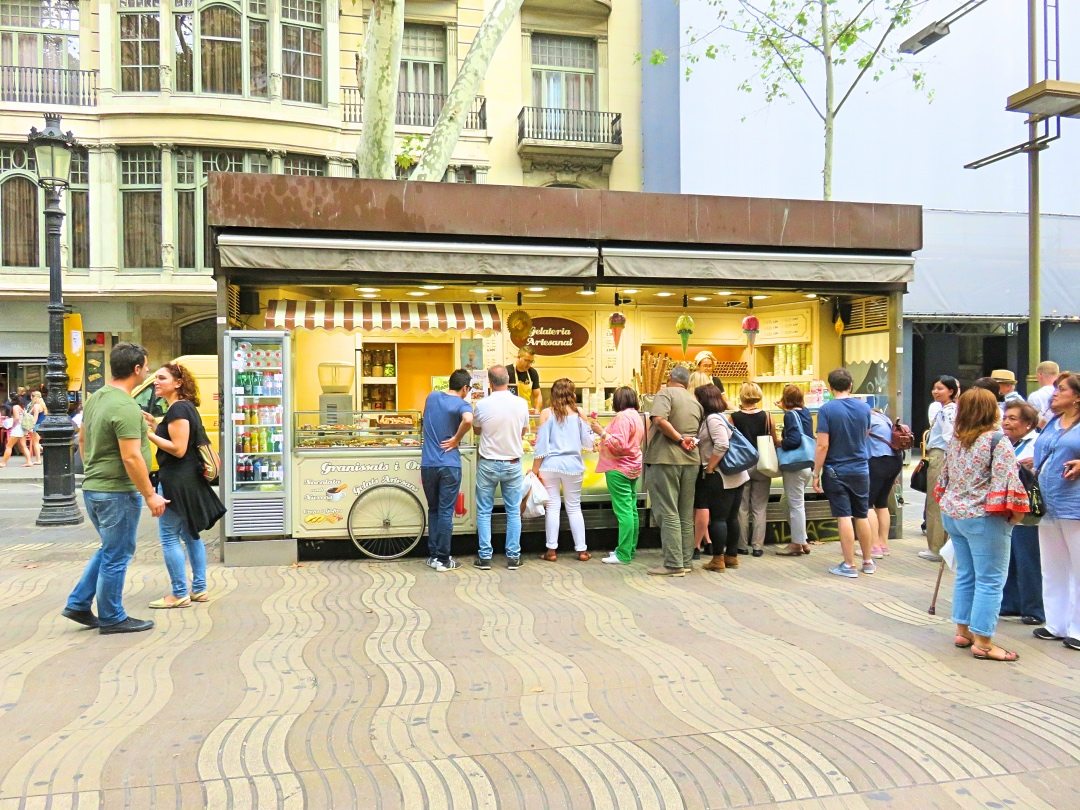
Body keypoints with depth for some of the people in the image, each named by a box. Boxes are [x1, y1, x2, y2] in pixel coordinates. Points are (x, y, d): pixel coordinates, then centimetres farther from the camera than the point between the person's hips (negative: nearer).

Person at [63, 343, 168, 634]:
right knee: (116, 556, 4)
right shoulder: (126, 407, -22)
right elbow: (131, 458, -25)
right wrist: (150, 495, -18)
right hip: (118, 492, -9)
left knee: (109, 550, 23)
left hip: (93, 487, 9)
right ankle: (111, 618, 16)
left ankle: (78, 604, 26)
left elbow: (82, 439, 19)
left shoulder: (95, 398, 8)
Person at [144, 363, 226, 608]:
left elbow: (178, 449, -21)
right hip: (188, 480, 10)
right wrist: (155, 426, 12)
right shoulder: (185, 407, 15)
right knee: (190, 534, 15)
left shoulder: (178, 409, -16)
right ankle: (199, 588, 22)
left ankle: (180, 594, 4)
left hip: (177, 482, -10)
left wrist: (149, 434, -18)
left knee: (169, 537, -3)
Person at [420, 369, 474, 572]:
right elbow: (468, 420, -30)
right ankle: (443, 559, 6)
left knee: (433, 510, 16)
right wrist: (456, 440, -16)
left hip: (428, 464, 4)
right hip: (449, 465, -4)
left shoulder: (432, 396, 9)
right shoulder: (462, 404, -7)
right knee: (446, 512, 2)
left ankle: (433, 555, 20)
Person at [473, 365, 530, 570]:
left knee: (484, 512, 8)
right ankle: (513, 556, 13)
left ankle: (485, 557, 10)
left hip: (488, 464, -1)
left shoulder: (482, 405, -12)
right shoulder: (521, 404, -7)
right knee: (513, 512, 10)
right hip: (513, 464, 1)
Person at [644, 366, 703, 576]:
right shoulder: (695, 401, 16)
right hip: (691, 460, 7)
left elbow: (659, 419, -22)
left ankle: (673, 564, -3)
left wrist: (679, 439, -15)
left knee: (668, 513, -3)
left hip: (665, 459, -6)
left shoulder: (665, 393, -5)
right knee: (686, 514, 12)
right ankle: (685, 561, 17)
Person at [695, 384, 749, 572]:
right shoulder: (719, 416, 16)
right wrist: (709, 467, 15)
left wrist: (709, 467, -16)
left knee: (718, 518, -3)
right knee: (731, 517, 14)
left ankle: (718, 560, 2)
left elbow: (722, 445, -24)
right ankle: (732, 556, 22)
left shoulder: (712, 418, -13)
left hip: (721, 477, -10)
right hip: (736, 475, 10)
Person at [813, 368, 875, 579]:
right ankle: (868, 561, 25)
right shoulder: (864, 407, 1)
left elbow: (822, 445, -16)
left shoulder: (827, 409, -13)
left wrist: (816, 474, -10)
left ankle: (849, 565, 4)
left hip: (836, 471, -4)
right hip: (860, 470, 4)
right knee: (862, 516, 14)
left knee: (844, 517, -1)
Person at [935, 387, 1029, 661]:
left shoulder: (955, 440, 8)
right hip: (983, 518, -8)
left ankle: (962, 632, 23)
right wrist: (1015, 515, -8)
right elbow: (1008, 483, -19)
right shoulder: (997, 441, -14)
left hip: (952, 514, 8)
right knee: (990, 581, 1)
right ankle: (983, 642, 4)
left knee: (965, 575, 17)